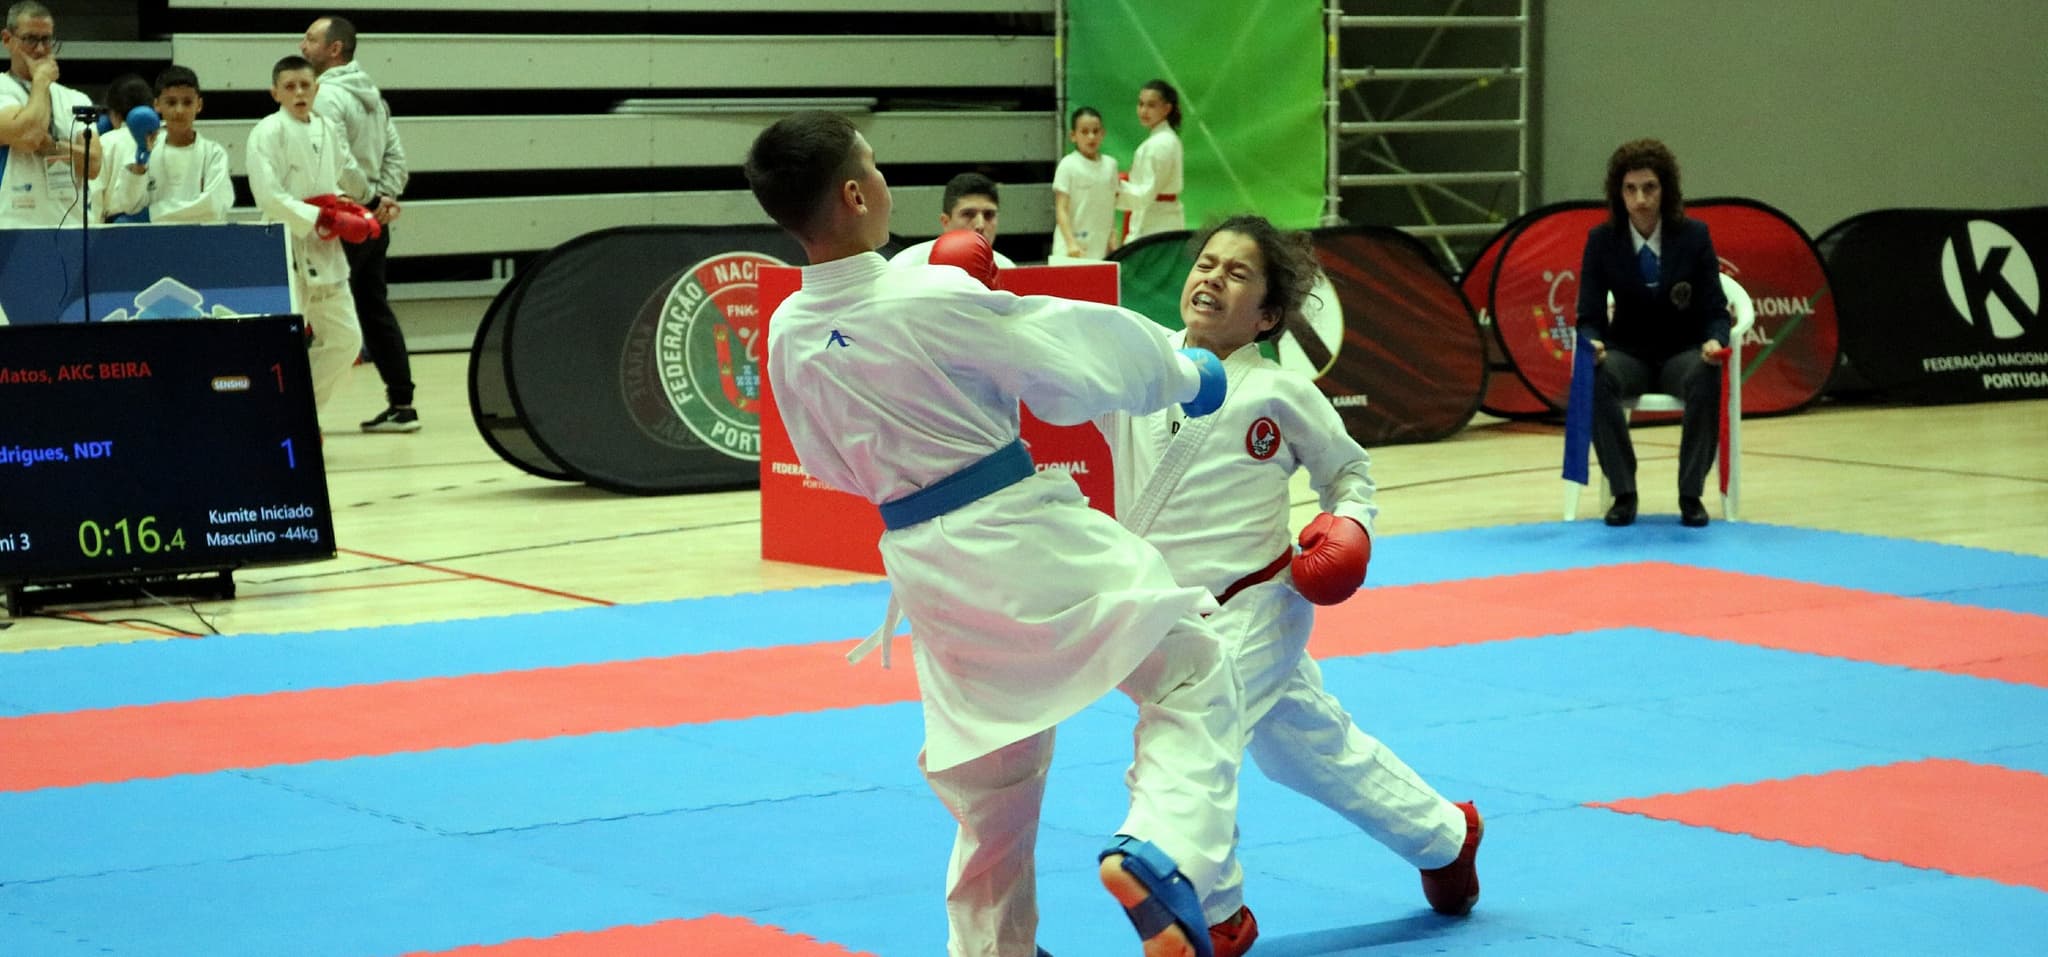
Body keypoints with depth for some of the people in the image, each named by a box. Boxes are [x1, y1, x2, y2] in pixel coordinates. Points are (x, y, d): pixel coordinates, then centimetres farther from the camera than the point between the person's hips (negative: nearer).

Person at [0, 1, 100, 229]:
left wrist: (51, 146, -12)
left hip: (72, 222, 4)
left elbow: (93, 164, 4)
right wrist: (42, 80, -2)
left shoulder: (76, 100, 16)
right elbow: (28, 135, -17)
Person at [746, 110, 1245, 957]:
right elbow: (1078, 363, -7)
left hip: (927, 566, 6)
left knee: (990, 785, 20)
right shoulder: (939, 298, -19)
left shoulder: (789, 336, -1)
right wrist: (1183, 372, 11)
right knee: (1191, 673, 7)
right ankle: (1157, 852, -13)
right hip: (1025, 541, -6)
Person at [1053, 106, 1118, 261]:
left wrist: (1113, 238, 7)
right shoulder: (1068, 165, -5)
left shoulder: (1110, 165, 9)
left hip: (1101, 248, 5)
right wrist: (1071, 243, -18)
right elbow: (1061, 210, -8)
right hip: (1075, 247, -5)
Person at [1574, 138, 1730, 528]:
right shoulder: (1602, 240, -6)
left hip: (1683, 350, 0)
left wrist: (1714, 343, -29)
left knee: (1706, 379, -36)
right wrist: (1592, 343, -29)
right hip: (1629, 352, 0)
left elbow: (1715, 311, -5)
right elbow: (1589, 316, -5)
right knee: (1598, 379, -35)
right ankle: (1623, 494, -22)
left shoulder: (1694, 235, -7)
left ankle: (1691, 494, -22)